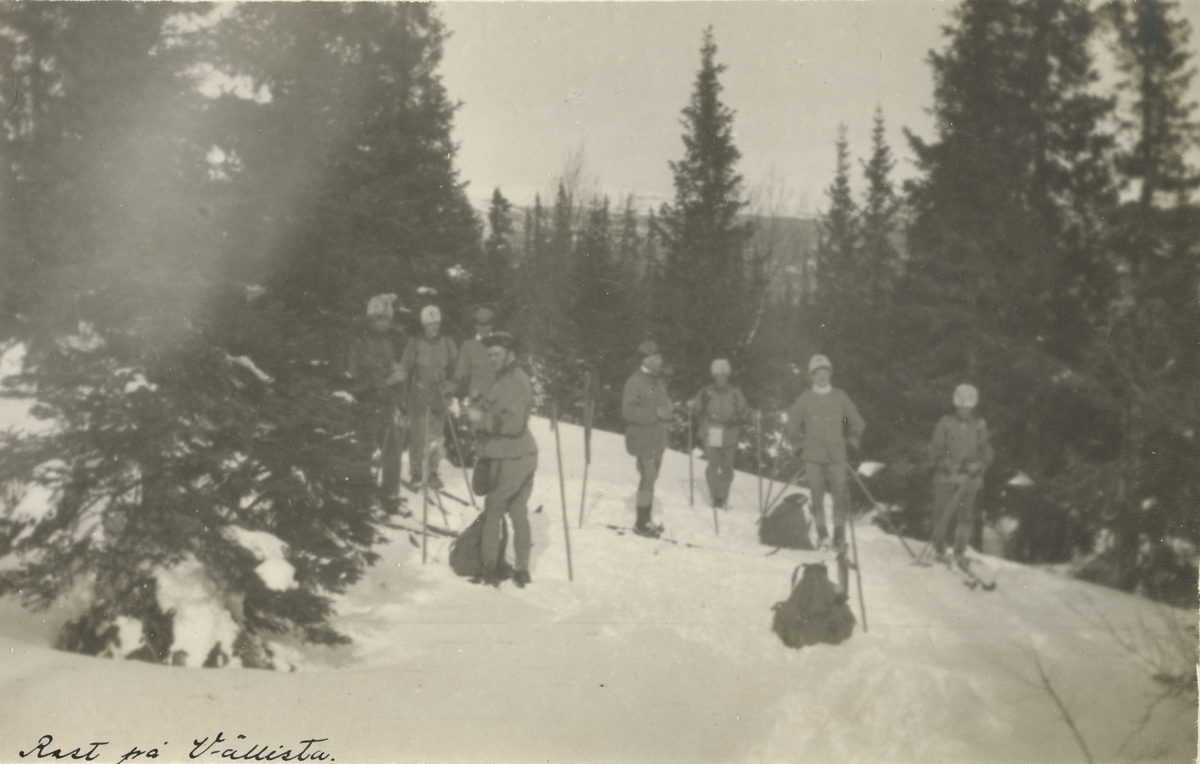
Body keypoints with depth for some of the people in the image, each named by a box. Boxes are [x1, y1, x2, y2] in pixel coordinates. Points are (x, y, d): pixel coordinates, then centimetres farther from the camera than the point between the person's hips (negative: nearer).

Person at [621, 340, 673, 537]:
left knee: (651, 477, 15)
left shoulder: (658, 380, 10)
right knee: (648, 478, -8)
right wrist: (655, 414, -24)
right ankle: (641, 523, 3)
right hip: (643, 438, -8)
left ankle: (647, 519, 26)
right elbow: (628, 411, -22)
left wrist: (666, 409, 0)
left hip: (657, 438, 8)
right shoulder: (635, 382, -16)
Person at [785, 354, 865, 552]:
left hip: (836, 456, 0)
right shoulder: (805, 399, 3)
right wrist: (800, 443, 9)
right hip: (813, 456, 0)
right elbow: (793, 422, 14)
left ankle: (839, 536, 2)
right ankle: (821, 533, 10)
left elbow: (857, 422, 14)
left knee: (839, 495, -5)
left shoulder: (840, 397, 5)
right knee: (817, 495, -2)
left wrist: (851, 441, 8)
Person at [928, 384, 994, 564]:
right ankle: (939, 551, 13)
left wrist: (978, 464, -11)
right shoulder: (945, 423, 2)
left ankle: (959, 553, 15)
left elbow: (987, 452, 8)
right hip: (946, 477, -1)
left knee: (967, 518, -1)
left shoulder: (979, 426, 7)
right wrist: (947, 464, -14)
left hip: (969, 479, 1)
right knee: (942, 515, -4)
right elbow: (935, 450, 2)